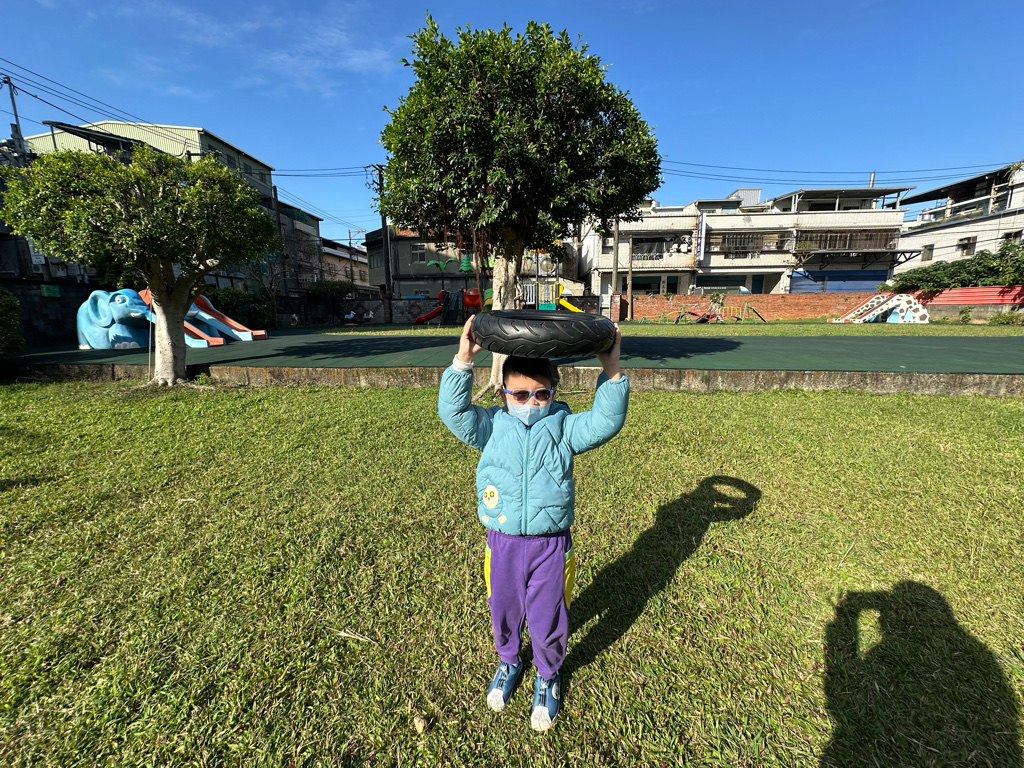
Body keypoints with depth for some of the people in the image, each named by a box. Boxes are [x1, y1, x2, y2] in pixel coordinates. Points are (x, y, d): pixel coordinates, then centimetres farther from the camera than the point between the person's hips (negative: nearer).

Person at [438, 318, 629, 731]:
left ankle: (548, 676, 48)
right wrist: (463, 360, -26)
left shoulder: (564, 427, -6)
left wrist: (611, 371, -24)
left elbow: (605, 422, -16)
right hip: (503, 542, 1)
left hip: (551, 544, -1)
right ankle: (509, 662, 55)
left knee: (548, 619, 16)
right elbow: (453, 411, -16)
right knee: (504, 611, 23)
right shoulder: (492, 426, -6)